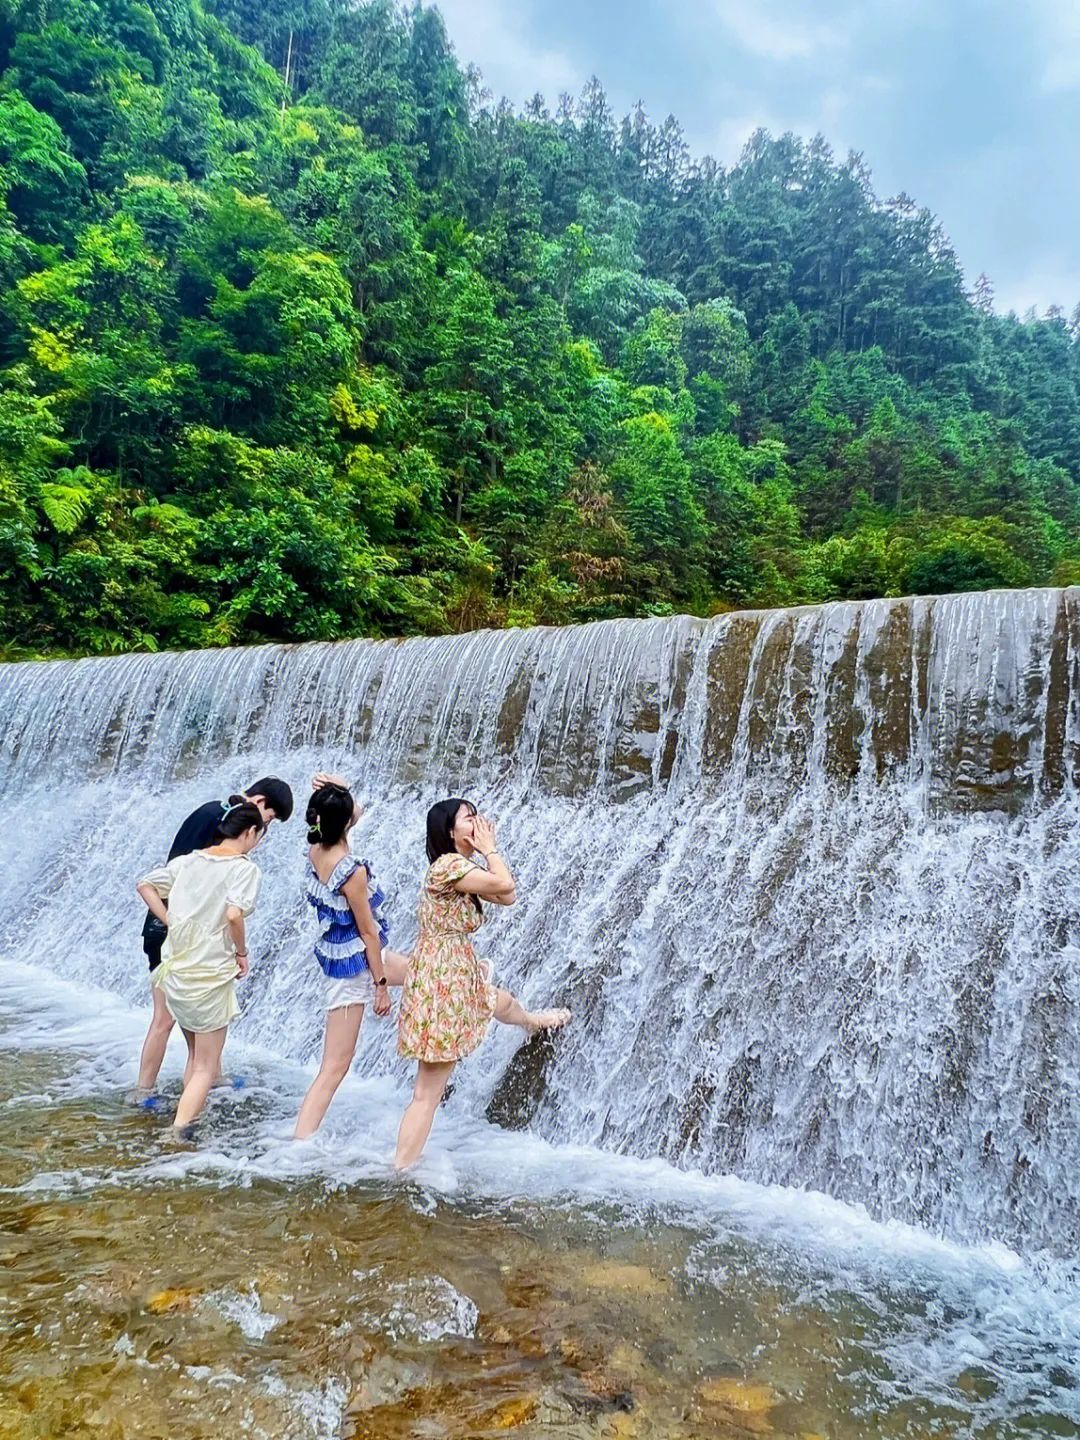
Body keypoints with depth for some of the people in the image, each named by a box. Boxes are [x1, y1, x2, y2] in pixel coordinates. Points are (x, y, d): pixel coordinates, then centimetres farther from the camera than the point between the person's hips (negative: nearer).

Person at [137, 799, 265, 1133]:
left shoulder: (188, 860, 6)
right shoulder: (244, 868, -13)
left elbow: (145, 885, 10)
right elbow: (233, 915, -26)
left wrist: (172, 923, 9)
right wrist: (242, 952, -10)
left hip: (175, 970, 7)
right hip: (210, 976, -7)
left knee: (196, 1058, 25)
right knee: (205, 1069, 6)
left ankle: (190, 1120, 35)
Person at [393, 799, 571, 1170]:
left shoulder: (462, 868, 10)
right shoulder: (447, 865, -20)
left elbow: (508, 897, 8)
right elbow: (505, 885, -27)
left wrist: (487, 852, 6)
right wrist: (489, 849, -11)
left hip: (459, 976, 11)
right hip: (441, 978, -11)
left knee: (504, 1004, 41)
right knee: (428, 1092, -4)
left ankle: (536, 1021, 75)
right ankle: (401, 1169, 4)